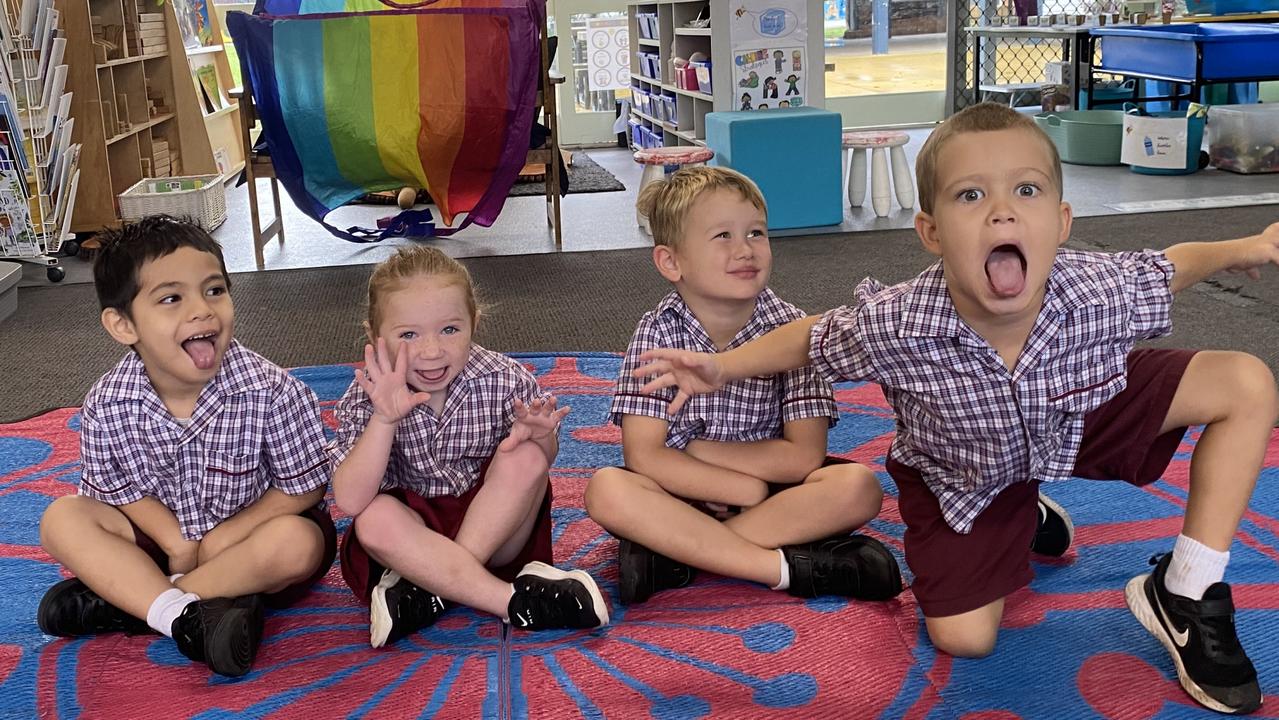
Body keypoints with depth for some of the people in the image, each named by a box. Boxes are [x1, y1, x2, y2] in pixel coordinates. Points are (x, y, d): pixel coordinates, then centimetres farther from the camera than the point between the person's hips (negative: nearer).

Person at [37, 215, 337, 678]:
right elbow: (122, 490, -3)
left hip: (249, 532, -3)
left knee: (298, 543, -33)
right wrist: (177, 541, -19)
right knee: (62, 519, -13)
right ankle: (189, 617, -29)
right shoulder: (107, 406, -15)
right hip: (164, 536, 3)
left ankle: (124, 598, -23)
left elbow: (303, 488, -16)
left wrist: (218, 540, -16)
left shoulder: (272, 392, -24)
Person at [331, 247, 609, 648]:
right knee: (375, 518, -32)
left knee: (526, 458, -26)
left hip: (494, 526, 1)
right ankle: (512, 600, -29)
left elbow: (540, 465, 0)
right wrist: (385, 420, -37)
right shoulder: (369, 398, -14)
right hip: (413, 533, -1)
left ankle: (428, 590, -23)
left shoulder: (502, 380, -13)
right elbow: (350, 502, -25)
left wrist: (536, 435, -25)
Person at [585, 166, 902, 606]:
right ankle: (785, 567, -27)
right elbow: (644, 457, -18)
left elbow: (803, 456, -13)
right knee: (607, 490, -30)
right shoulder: (659, 331, -10)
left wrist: (694, 450, -15)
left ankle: (672, 554, -26)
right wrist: (748, 488, -21)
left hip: (776, 495, 1)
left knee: (857, 487, -25)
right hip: (681, 499, -1)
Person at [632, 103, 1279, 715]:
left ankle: (1185, 595, 1)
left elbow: (1169, 268, -10)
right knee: (962, 638, 0)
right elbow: (812, 337, -17)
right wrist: (723, 366, -20)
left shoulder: (1103, 295, -35)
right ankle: (1018, 524, 33)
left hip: (1077, 416, 2)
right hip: (962, 476, -2)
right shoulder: (894, 327, -40)